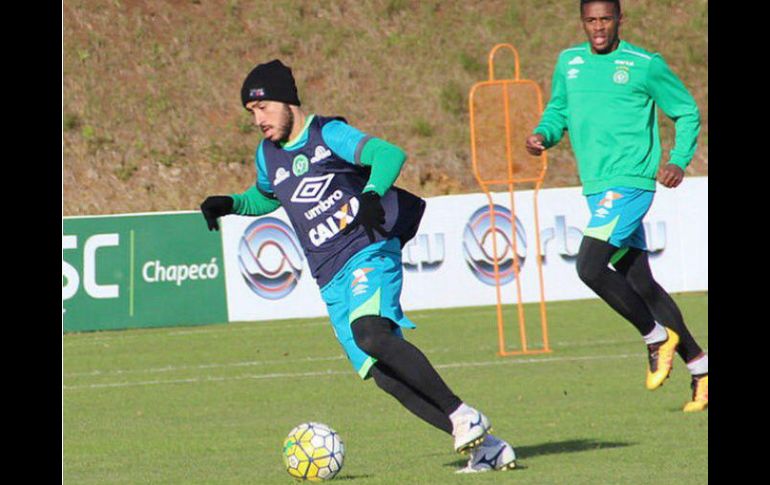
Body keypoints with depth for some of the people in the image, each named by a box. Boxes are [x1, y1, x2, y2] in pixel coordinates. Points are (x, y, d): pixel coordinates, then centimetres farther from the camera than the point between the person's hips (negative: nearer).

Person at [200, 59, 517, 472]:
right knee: (385, 375, -10)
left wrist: (372, 193, -37)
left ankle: (462, 415, -27)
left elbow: (389, 153, -19)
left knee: (369, 333, -34)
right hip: (332, 282, 6)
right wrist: (231, 204, 17)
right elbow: (265, 196, 37)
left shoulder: (327, 135, -5)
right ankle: (487, 447, -8)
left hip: (369, 254, -6)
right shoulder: (268, 155, 16)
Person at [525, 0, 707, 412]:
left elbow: (687, 113, 5)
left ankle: (657, 337, -3)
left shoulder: (645, 65, -4)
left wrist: (678, 161, -8)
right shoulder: (568, 63, 11)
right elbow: (557, 111, 23)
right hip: (597, 188, 7)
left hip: (630, 182, -7)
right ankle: (699, 368, 17)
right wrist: (542, 135, 1)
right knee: (639, 283, 9)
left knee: (590, 267, -21)